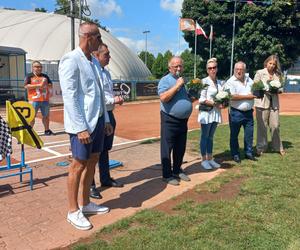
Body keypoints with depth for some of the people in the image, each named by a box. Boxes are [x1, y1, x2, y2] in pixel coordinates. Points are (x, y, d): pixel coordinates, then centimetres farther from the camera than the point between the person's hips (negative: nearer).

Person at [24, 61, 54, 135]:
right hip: (34, 100, -4)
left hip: (45, 100, 4)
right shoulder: (29, 76, 2)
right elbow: (26, 86, -10)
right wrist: (39, 85, -15)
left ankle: (47, 130, 21)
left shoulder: (45, 76, 16)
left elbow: (50, 85, 19)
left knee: (46, 115, 10)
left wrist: (46, 85, -5)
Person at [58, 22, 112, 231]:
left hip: (98, 120, 8)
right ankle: (73, 211, 16)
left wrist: (106, 119, 15)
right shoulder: (71, 60, -11)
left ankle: (85, 203, 28)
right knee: (79, 165, 1)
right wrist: (81, 127, -21)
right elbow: (70, 97, -17)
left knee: (92, 162, 13)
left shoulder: (92, 61, 14)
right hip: (82, 123, -8)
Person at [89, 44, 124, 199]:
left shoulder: (106, 72, 15)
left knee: (105, 149, 19)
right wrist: (113, 100, -18)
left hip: (109, 114, 9)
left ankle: (105, 179, 34)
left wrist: (117, 99, 5)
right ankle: (90, 185, 12)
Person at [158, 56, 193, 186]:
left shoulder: (184, 80, 15)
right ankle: (167, 175, 11)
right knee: (167, 149, 1)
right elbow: (163, 98, -24)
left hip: (183, 120, 8)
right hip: (170, 120, -7)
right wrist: (177, 85, -22)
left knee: (180, 148, 15)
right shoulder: (165, 80, -8)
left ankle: (177, 171, 30)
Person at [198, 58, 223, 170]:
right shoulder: (204, 81, -10)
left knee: (211, 136, 14)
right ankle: (204, 160, 12)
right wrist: (215, 104, -16)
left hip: (216, 112, 6)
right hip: (206, 112, -6)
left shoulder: (219, 82, 10)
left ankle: (210, 159, 22)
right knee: (205, 136, 2)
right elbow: (202, 99, -16)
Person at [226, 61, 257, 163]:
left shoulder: (249, 80, 12)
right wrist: (247, 96, -14)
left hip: (248, 112, 6)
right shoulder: (230, 82, -8)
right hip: (236, 112, -5)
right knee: (234, 135, 5)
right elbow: (232, 97, -19)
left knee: (249, 134, 11)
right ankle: (235, 154, 16)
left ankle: (248, 153, 25)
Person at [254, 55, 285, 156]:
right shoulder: (260, 73, 2)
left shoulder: (278, 75, 11)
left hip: (274, 103, 3)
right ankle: (260, 148, 15)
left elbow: (281, 88, 15)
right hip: (262, 102, -3)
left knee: (275, 126, 5)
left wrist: (277, 90, -7)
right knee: (262, 126, 2)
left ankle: (278, 147, 22)